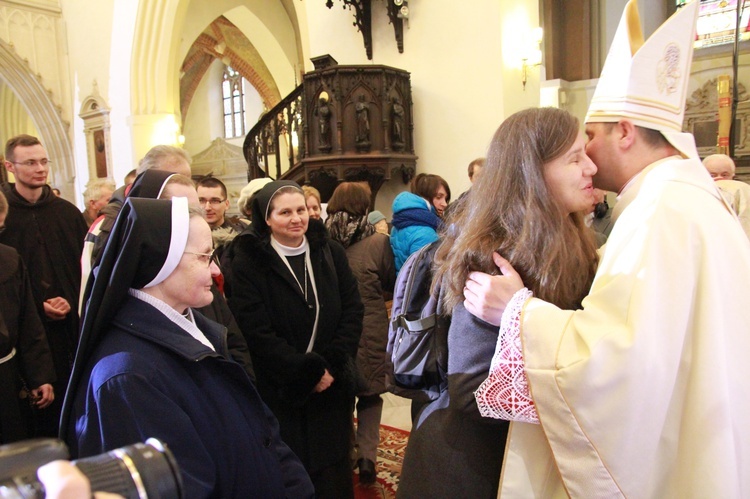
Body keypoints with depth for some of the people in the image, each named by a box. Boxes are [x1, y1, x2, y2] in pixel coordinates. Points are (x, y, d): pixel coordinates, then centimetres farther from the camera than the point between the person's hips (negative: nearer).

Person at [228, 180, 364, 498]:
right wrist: (308, 372, -14)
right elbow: (256, 332, -14)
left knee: (333, 473, 15)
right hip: (280, 391, -3)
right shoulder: (248, 262, -8)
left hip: (332, 385, 3)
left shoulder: (331, 253, 3)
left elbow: (352, 312, 0)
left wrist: (331, 366, -11)